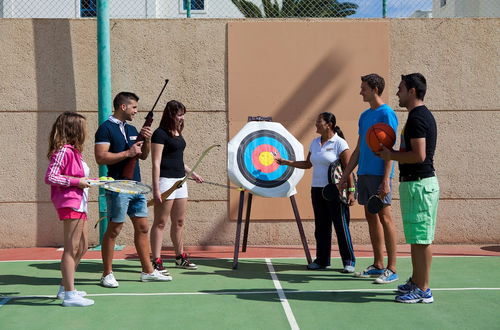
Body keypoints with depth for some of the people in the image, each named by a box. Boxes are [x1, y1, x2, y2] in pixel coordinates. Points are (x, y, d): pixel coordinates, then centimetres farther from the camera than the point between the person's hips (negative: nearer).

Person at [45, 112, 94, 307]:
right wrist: (76, 182, -19)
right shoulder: (63, 151, -13)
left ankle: (65, 288, 27)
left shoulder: (73, 152, 16)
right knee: (72, 249, -7)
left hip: (79, 204, 11)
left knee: (82, 247, 17)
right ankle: (69, 295, -2)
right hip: (70, 204, -10)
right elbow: (50, 177, -20)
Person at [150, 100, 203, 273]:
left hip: (180, 180, 8)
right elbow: (156, 163, -15)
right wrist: (156, 188, -19)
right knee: (160, 222, -4)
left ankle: (180, 257, 23)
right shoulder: (160, 134, -10)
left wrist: (192, 174, 34)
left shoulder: (178, 134, 15)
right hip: (165, 180, -8)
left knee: (179, 222, 13)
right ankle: (156, 261, -1)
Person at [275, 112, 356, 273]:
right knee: (321, 226, 10)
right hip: (317, 189, 7)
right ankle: (322, 260, 18)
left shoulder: (339, 143, -9)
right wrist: (286, 162, 15)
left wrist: (351, 191, -17)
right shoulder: (315, 143, 13)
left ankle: (349, 261, 2)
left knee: (341, 225, -5)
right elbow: (307, 164, 22)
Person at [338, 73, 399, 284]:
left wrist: (386, 179, -20)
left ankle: (391, 269, -2)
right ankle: (378, 266, 17)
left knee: (385, 218, -6)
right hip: (363, 173, 8)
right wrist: (346, 175, 19)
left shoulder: (386, 114, -8)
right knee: (371, 218, 10)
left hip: (378, 174, -8)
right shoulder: (364, 116, 17)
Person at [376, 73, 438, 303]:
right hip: (415, 182, 11)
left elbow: (419, 155, -24)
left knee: (421, 239, -5)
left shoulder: (417, 118, -17)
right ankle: (416, 282, 26)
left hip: (418, 184, -11)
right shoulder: (423, 115, 16)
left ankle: (423, 290, 1)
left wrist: (392, 155, -11)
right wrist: (393, 153, 12)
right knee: (417, 238, 17)